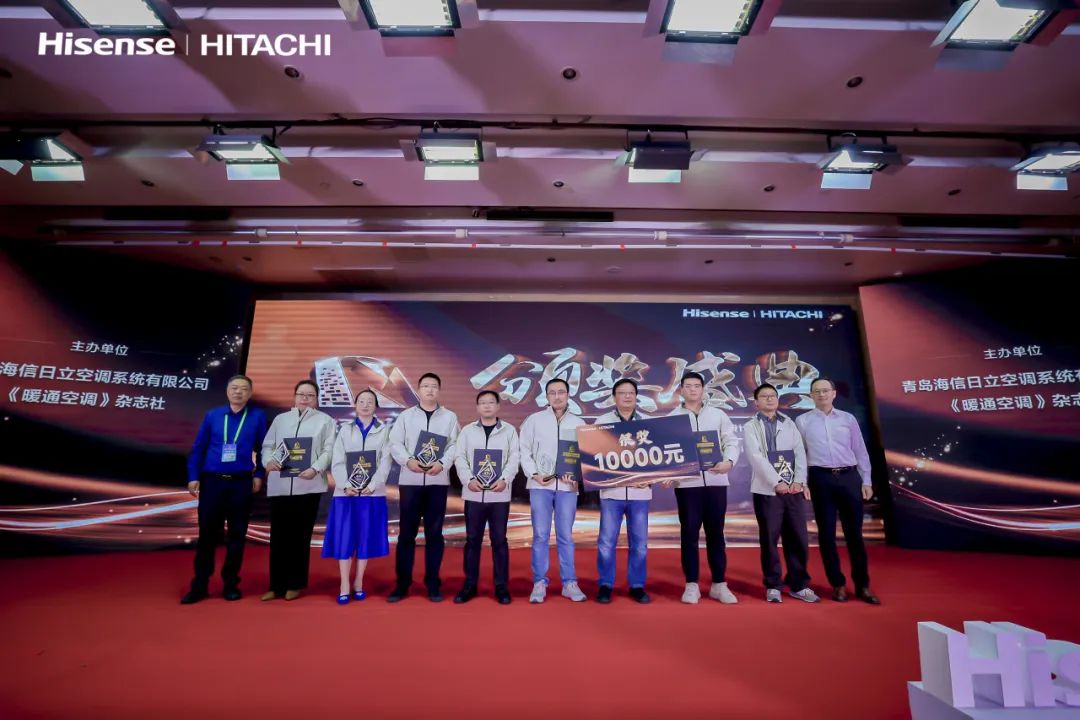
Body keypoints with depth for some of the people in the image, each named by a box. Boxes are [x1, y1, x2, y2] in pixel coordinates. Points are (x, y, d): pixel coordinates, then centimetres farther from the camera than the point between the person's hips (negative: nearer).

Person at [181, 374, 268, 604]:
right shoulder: (212, 415, 4)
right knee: (207, 534, 6)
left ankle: (231, 584, 20)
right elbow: (198, 448, 5)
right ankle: (199, 586, 18)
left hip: (241, 483, -1)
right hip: (212, 482, 1)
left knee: (236, 535, 7)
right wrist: (193, 477, 0)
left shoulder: (258, 416, 0)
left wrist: (258, 475, -2)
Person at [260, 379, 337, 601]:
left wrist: (316, 468, -16)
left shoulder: (325, 421, 7)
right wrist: (269, 460, -9)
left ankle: (295, 584, 17)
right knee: (278, 536, 5)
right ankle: (277, 585, 17)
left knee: (301, 535, 5)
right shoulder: (280, 419, 16)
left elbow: (329, 450, -1)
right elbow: (267, 445, 11)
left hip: (308, 485, -2)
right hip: (280, 485, 3)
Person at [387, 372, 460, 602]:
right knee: (406, 533, 5)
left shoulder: (450, 417, 8)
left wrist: (442, 464, -15)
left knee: (434, 533, 6)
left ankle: (433, 584, 15)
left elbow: (454, 445, 1)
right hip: (409, 480, 0)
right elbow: (394, 443, 2)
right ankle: (402, 583, 16)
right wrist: (407, 461, -15)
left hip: (438, 481, 0)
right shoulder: (406, 416, 10)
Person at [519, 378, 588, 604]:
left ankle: (569, 583, 16)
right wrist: (534, 474, -8)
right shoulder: (534, 420, 5)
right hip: (540, 485, -1)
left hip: (567, 486, 1)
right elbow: (524, 451, 4)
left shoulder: (579, 423, 9)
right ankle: (539, 583, 12)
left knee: (565, 536, 7)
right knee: (540, 535, 2)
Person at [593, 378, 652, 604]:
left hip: (640, 491, 2)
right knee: (607, 541, 2)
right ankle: (605, 585, 16)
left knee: (639, 542, 7)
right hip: (611, 490, -1)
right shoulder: (602, 421, 5)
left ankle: (637, 586, 21)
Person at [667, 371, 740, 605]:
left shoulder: (718, 415, 11)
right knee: (689, 533, 4)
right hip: (686, 482, -1)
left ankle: (719, 584, 19)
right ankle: (691, 585, 14)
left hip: (715, 480, 1)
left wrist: (729, 461, -15)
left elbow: (731, 440, 5)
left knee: (715, 533, 8)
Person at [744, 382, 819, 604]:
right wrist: (776, 483, -17)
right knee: (769, 539, 2)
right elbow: (757, 458, -8)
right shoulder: (750, 427, 3)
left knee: (798, 538, 6)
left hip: (793, 488, 3)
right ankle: (773, 585, 14)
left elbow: (800, 453, 6)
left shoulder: (789, 424, 15)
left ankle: (798, 585, 19)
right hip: (767, 490, -3)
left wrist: (799, 481, -7)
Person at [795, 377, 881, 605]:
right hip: (821, 479, -1)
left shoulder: (848, 419, 8)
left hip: (849, 477, 1)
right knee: (826, 533, 4)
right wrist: (802, 482, -3)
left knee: (854, 533, 6)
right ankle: (838, 585, 16)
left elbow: (860, 451, 10)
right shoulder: (802, 421, 3)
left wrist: (866, 481, 7)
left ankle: (862, 586, 18)